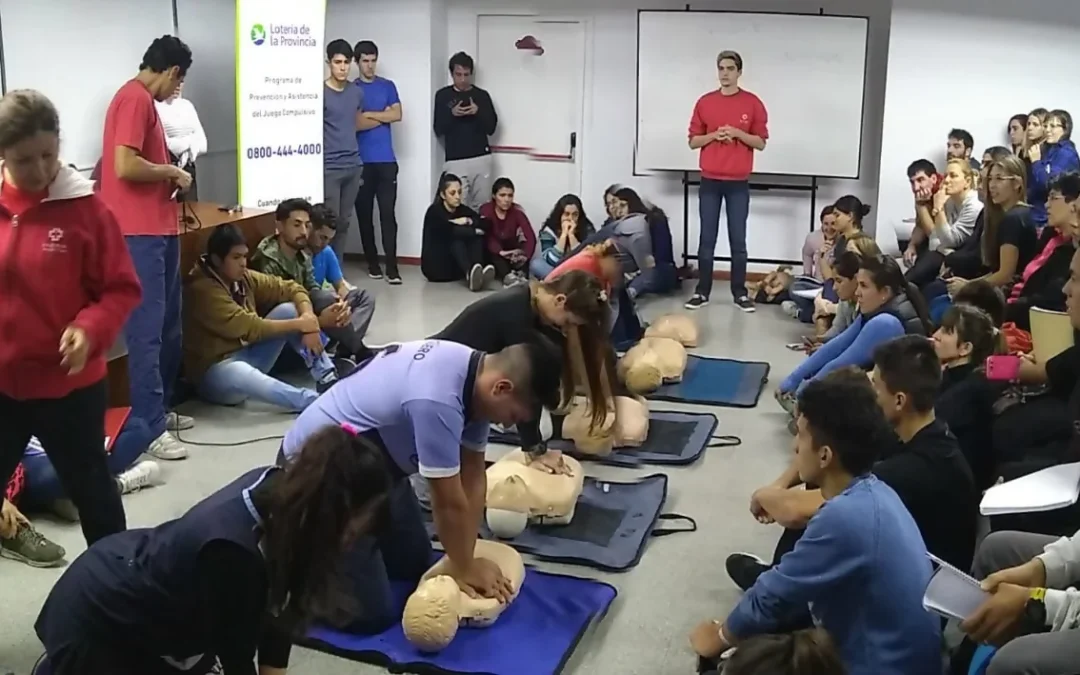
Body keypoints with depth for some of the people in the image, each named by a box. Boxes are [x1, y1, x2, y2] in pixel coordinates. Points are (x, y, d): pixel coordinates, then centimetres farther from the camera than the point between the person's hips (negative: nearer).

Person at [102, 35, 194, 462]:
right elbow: (125, 166, -22)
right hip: (141, 234, -10)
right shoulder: (135, 99, -13)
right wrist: (172, 173, -10)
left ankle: (160, 409, 26)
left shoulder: (142, 101, 18)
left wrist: (168, 178, 15)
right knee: (147, 331, -7)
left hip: (159, 230, 10)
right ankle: (148, 428, -3)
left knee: (168, 327, 16)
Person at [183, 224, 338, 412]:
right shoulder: (202, 289, -21)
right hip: (216, 370, -8)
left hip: (247, 355, 8)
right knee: (241, 375, -44)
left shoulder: (244, 278, 1)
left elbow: (291, 288, 4)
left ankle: (327, 379, -13)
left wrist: (308, 318, -17)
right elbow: (248, 327, -26)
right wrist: (299, 325, -20)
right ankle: (316, 402, -45)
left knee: (289, 310, -6)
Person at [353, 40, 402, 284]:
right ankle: (372, 262, 17)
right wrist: (383, 116, -3)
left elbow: (397, 115, -1)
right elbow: (353, 125, -8)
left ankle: (392, 266, -9)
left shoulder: (388, 86, 11)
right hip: (361, 161, -1)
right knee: (365, 214, 5)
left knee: (388, 213, -6)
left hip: (386, 160, 1)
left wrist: (368, 115, -5)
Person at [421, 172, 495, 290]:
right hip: (435, 266, -5)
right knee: (456, 238, -30)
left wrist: (469, 221, -22)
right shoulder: (434, 212, -10)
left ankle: (478, 273, -44)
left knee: (477, 238, -18)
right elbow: (448, 230, -29)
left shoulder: (463, 210, 6)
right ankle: (470, 274, -57)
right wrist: (474, 230, -20)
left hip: (456, 267, 5)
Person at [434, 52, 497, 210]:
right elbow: (438, 130, 2)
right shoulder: (443, 96, 6)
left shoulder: (482, 95, 9)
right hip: (455, 161, -1)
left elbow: (491, 128, 4)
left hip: (481, 159, 2)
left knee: (481, 207, 2)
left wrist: (478, 112, -14)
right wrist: (452, 114, -15)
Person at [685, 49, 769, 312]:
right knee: (707, 239, 3)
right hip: (710, 181, 1)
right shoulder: (705, 102, 6)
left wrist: (737, 133, -13)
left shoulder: (753, 103, 2)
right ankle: (702, 291, 10)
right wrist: (714, 135, -10)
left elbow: (761, 142, 2)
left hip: (738, 183, -1)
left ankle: (740, 293, 9)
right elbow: (693, 141, 8)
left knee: (738, 241, 2)